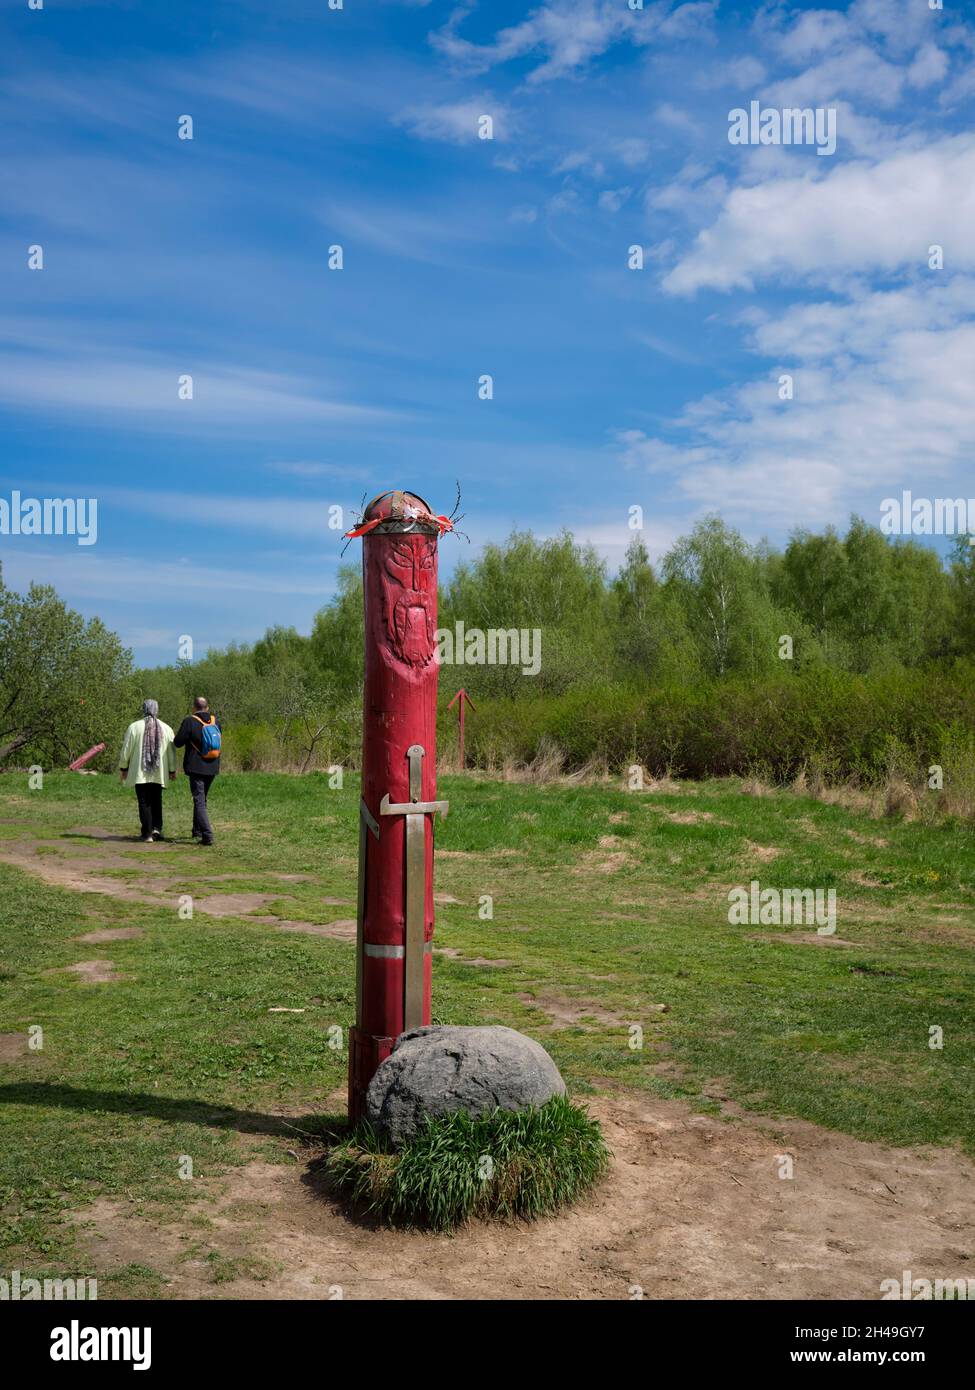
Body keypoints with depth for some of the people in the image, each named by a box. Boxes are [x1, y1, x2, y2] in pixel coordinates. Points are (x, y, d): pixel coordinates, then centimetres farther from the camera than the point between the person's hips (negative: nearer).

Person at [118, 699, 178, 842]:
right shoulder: (166, 728, 2)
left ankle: (147, 834, -2)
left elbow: (126, 750, -2)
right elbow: (171, 753, 6)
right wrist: (172, 770, 15)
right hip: (159, 773, 2)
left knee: (144, 803, 2)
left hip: (139, 772, -2)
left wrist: (123, 768, 9)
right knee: (156, 801, 16)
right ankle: (157, 829, 4)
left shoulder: (134, 727, -5)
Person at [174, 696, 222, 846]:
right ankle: (197, 831, 31)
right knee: (202, 798, 21)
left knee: (199, 801, -4)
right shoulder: (216, 721, 4)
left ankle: (207, 835, -15)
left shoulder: (189, 721, -12)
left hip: (196, 767, -5)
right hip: (212, 768, 5)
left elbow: (178, 742, -11)